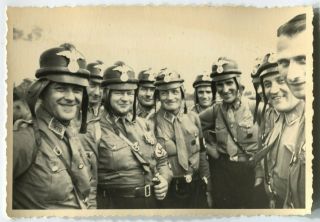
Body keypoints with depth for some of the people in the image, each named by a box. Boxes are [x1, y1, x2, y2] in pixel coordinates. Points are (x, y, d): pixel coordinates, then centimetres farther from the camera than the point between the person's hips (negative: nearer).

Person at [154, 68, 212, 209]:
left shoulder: (193, 118, -1)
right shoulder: (152, 122, -9)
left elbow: (202, 154, 6)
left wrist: (207, 190, 8)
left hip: (197, 189, 3)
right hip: (168, 192, -3)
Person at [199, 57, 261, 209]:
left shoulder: (254, 107, -11)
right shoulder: (216, 110, -1)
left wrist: (260, 174, -9)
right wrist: (211, 147, 7)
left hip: (250, 170, -2)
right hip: (222, 172, 3)